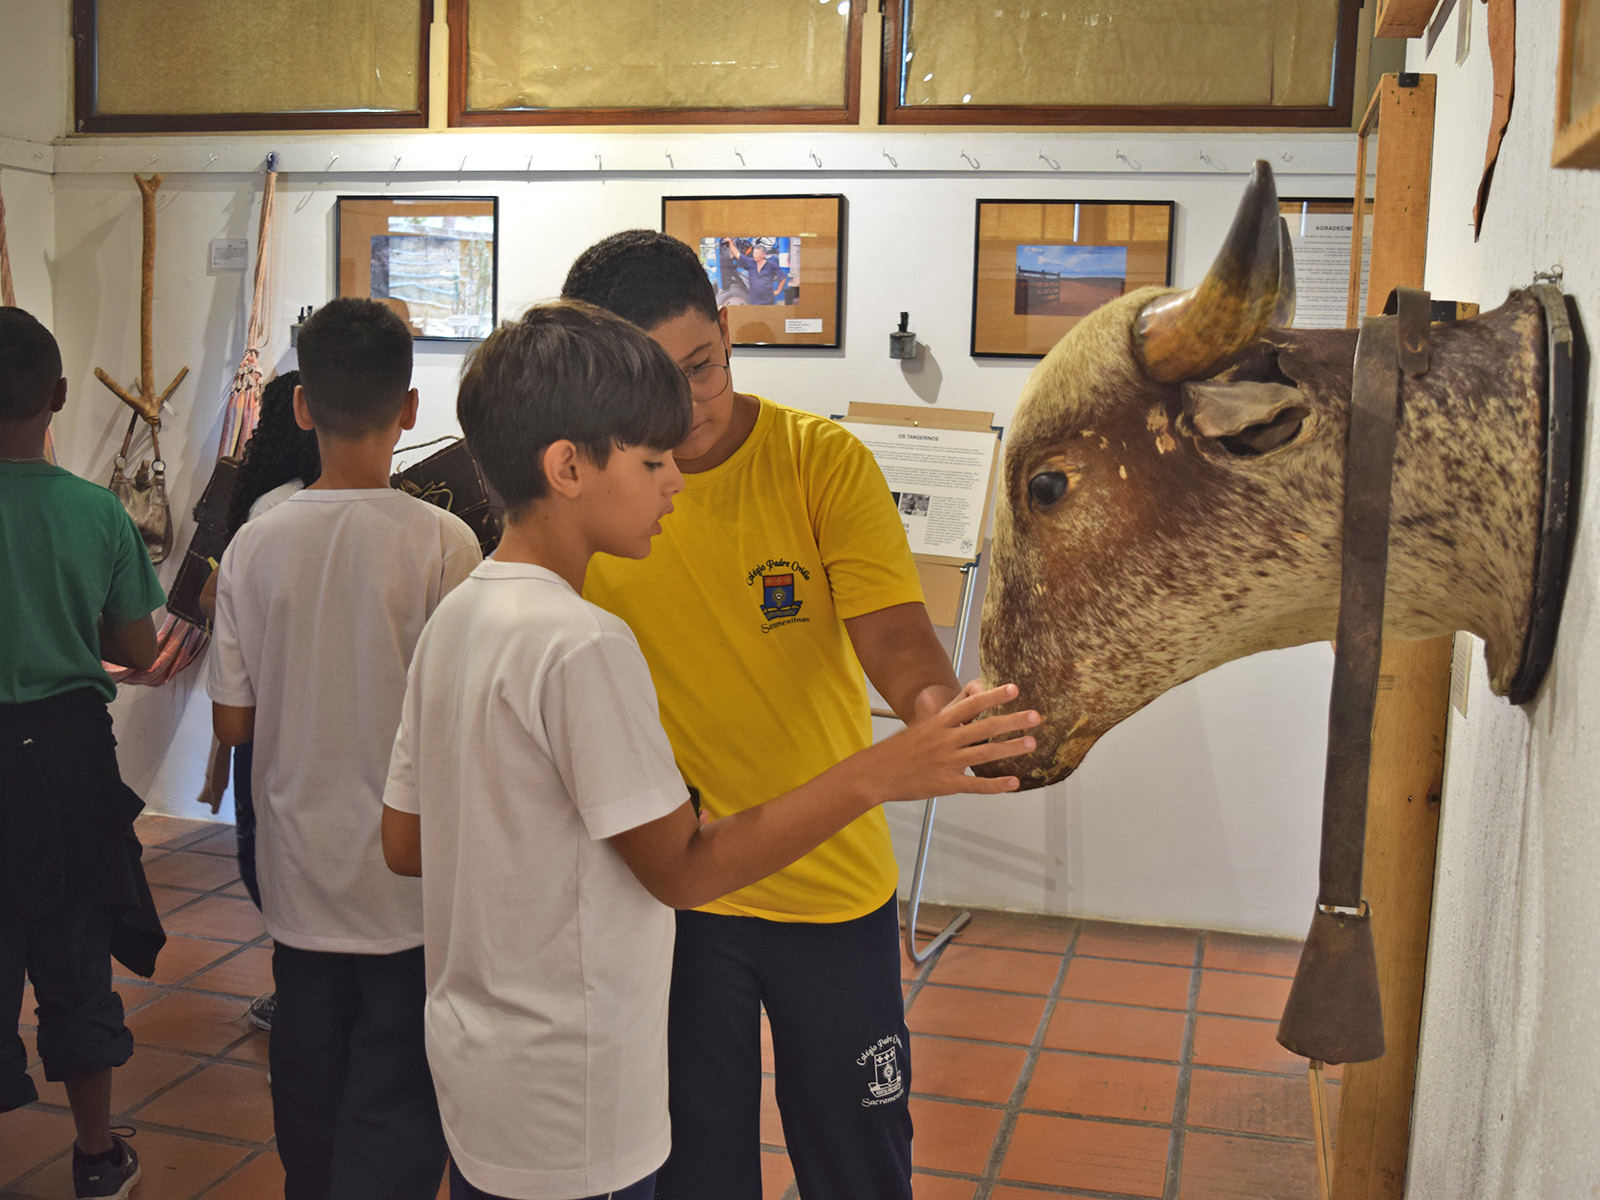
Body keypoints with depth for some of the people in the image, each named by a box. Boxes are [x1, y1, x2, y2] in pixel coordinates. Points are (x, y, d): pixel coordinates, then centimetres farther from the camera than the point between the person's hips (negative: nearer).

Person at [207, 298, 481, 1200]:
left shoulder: (255, 545, -5)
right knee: (396, 1124, 7)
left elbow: (232, 723, 0)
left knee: (309, 1107, 19)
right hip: (411, 880, -3)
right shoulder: (441, 541, -15)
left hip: (299, 876, 4)